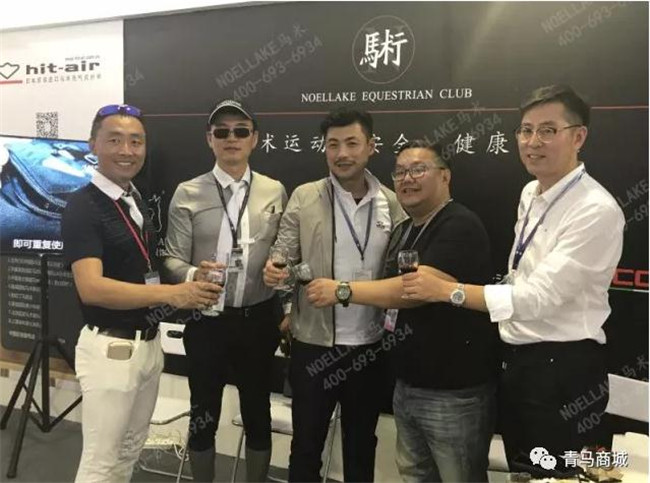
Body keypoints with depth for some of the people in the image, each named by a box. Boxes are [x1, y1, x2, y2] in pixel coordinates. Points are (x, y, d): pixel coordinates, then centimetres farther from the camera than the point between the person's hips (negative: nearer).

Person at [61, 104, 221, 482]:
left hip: (149, 342, 8)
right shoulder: (83, 206, -15)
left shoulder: (139, 201, 8)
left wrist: (191, 279, 3)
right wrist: (172, 294, -32)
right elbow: (91, 288, -26)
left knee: (131, 448, 21)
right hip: (110, 347, -7)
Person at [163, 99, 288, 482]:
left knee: (258, 410, 16)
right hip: (206, 318, -1)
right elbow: (173, 259, -5)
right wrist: (193, 275, -26)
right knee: (204, 412, 14)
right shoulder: (188, 193, -3)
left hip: (260, 317, 1)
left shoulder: (275, 191, 2)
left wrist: (288, 310, 3)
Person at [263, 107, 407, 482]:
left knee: (361, 443, 21)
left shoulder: (392, 203, 0)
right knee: (306, 443, 14)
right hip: (314, 344, -1)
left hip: (370, 345, 2)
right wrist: (275, 269, -27)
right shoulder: (304, 197, -4)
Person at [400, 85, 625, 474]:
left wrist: (447, 290, -23)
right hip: (518, 360, 8)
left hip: (564, 369, -8)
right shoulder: (530, 194, 6)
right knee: (522, 471, 23)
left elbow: (539, 296, -27)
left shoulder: (597, 210, -21)